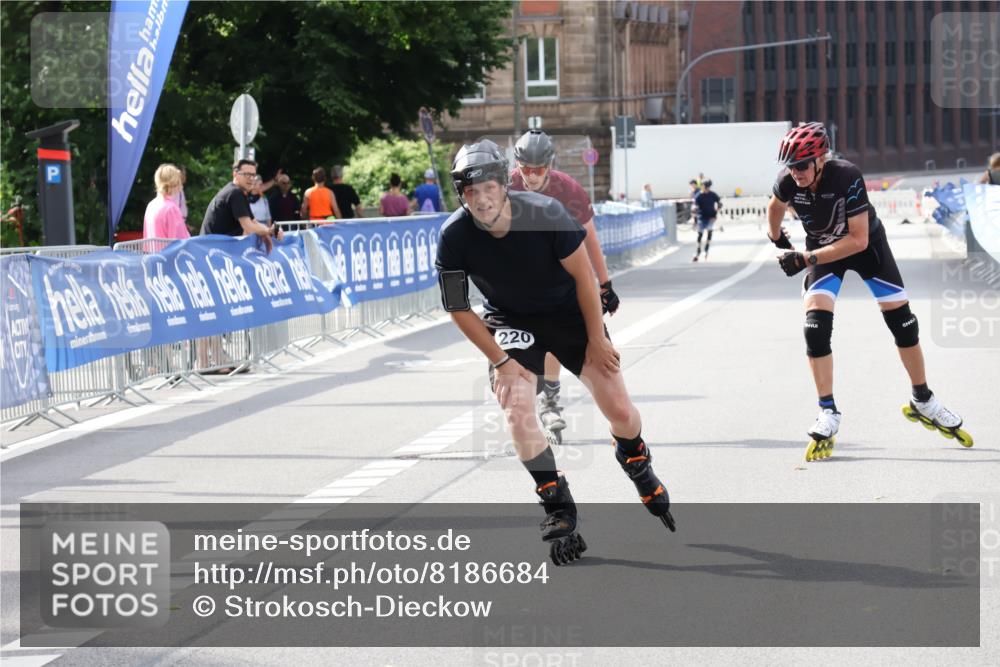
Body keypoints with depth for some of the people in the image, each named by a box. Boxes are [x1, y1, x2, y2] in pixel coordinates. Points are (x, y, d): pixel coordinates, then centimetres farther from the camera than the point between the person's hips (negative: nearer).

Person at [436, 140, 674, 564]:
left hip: (569, 311, -1)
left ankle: (636, 462, 33)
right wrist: (500, 361, -14)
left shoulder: (545, 213, -28)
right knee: (516, 410, -21)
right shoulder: (454, 237, -24)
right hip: (511, 320, 1)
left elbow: (583, 274, -15)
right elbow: (458, 309, -11)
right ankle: (558, 511, -4)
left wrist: (597, 340, -10)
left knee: (621, 412, -3)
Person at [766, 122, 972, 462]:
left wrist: (805, 259, -36)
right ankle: (828, 414, -10)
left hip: (866, 243, -2)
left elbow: (858, 240, -33)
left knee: (902, 319, 1)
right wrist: (776, 237, 20)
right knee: (816, 325, -17)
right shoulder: (788, 182, -24)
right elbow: (776, 206, 2)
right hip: (821, 248, 2)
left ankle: (923, 402, 19)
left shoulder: (847, 177, -35)